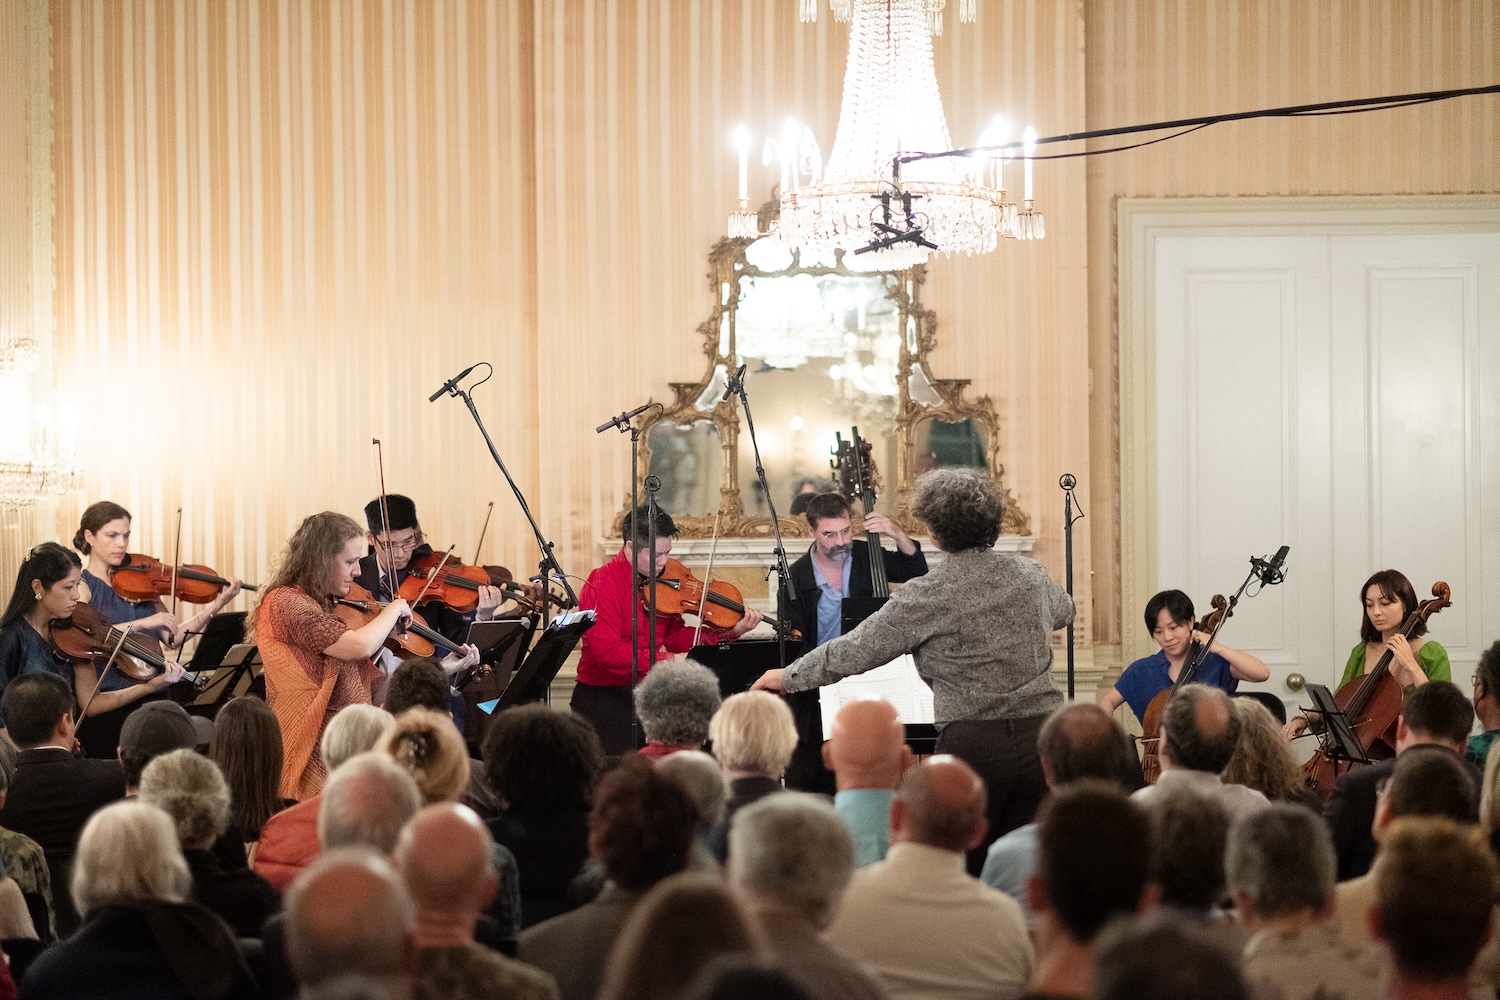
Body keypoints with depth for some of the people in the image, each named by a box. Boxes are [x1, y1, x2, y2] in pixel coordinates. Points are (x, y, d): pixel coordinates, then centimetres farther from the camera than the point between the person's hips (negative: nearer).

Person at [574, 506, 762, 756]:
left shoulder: (658, 582, 8)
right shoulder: (603, 584, -14)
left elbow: (674, 637, 11)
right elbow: (606, 651, -24)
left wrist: (732, 632, 0)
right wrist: (666, 660, -29)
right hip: (606, 700, -6)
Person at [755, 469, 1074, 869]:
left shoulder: (926, 598, -8)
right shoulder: (1028, 574, 7)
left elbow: (852, 652, -3)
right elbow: (1063, 610, 30)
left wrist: (787, 677, 12)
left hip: (972, 742, -5)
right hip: (1040, 736, 5)